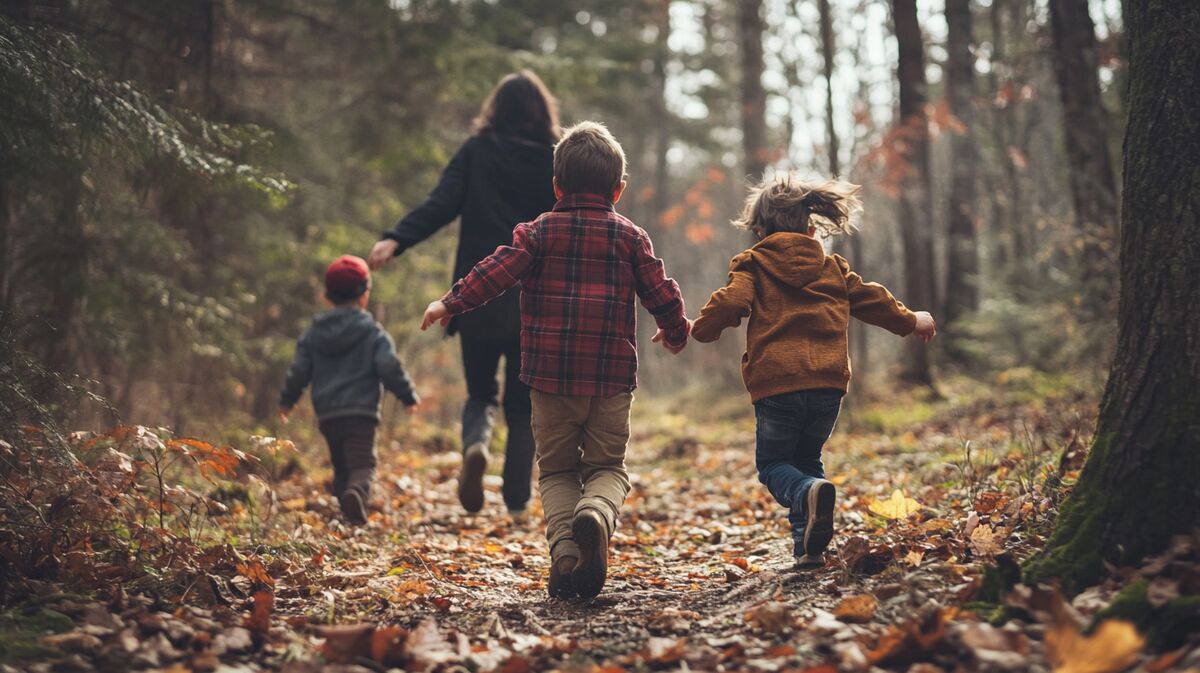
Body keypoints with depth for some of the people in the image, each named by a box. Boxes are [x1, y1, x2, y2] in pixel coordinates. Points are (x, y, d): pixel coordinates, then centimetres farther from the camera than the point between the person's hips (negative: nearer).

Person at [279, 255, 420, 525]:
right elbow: (389, 368, -8)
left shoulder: (313, 333, 10)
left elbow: (299, 371, 9)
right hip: (361, 411, -4)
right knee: (362, 464, -9)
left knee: (341, 465, 16)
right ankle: (356, 493, -38)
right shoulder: (373, 332, 0)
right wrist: (409, 397, 5)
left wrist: (287, 400, 25)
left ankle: (350, 513, 11)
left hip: (327, 414, 4)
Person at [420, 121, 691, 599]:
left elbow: (497, 271, -8)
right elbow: (660, 292, 7)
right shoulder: (630, 237, 6)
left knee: (556, 470, 11)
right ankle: (596, 513, -24)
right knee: (607, 467, 10)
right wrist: (675, 332, 25)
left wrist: (451, 303, -2)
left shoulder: (539, 232, 3)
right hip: (612, 379, 0)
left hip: (550, 375, 0)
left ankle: (563, 547, -12)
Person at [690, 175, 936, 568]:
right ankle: (808, 545, 8)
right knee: (808, 459, 21)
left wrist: (698, 330, 4)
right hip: (829, 384, 4)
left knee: (772, 464, 11)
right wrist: (910, 321, 41)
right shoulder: (833, 268, 17)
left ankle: (809, 493, -23)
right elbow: (872, 300, 24)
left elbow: (731, 303, -11)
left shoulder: (753, 265, 4)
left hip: (775, 384, -4)